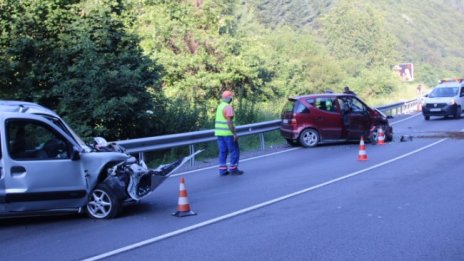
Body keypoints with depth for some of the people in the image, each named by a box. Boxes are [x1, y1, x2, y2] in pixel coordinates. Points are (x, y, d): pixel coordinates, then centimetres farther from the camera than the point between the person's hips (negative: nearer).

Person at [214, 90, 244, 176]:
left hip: (219, 132, 8)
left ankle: (222, 170, 7)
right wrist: (234, 133, -20)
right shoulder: (228, 107, -16)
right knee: (234, 151, 2)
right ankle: (233, 169, 3)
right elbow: (229, 122, -22)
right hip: (228, 133, -8)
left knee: (223, 152, 9)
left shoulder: (220, 106, 13)